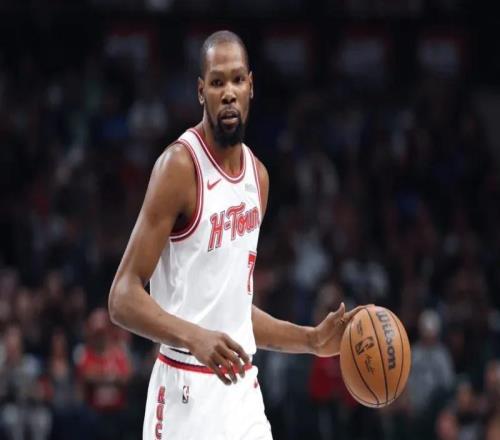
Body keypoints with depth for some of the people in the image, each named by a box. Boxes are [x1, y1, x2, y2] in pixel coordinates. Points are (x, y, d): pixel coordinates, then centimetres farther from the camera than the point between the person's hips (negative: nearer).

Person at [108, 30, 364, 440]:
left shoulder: (257, 175, 13)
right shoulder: (180, 166, -11)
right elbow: (123, 298, -16)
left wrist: (311, 340, 17)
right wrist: (194, 338, -29)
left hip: (243, 388, 7)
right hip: (188, 392, -7)